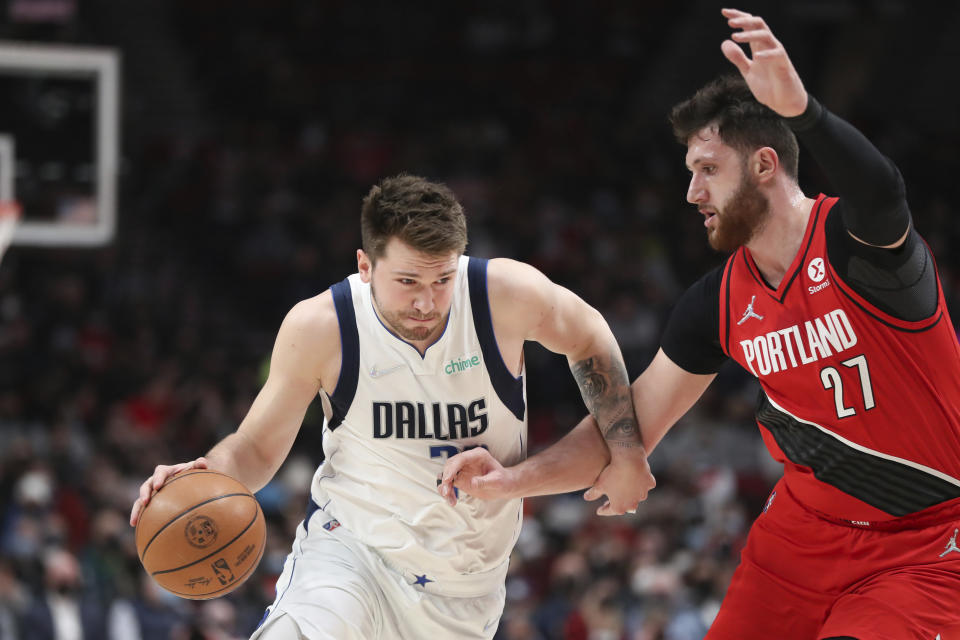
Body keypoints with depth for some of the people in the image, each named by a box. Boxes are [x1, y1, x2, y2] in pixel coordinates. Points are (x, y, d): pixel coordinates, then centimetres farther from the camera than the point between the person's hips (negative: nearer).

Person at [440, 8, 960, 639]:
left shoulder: (853, 244, -19)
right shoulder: (718, 304, 0)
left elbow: (881, 193, -45)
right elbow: (630, 427, 6)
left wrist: (798, 106, -62)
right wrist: (513, 480, -7)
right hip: (811, 524, 6)